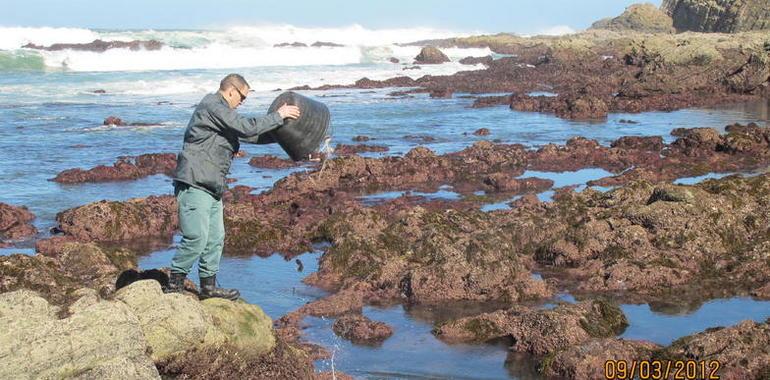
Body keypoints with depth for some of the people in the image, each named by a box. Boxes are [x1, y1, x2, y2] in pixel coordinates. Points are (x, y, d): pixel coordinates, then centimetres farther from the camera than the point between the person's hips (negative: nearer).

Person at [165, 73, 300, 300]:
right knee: (196, 237, -13)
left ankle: (208, 286, 20)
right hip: (194, 183, -11)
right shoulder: (212, 106, -10)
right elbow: (246, 128, -16)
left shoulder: (221, 111, 23)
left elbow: (250, 136, 28)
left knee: (215, 238, 12)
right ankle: (174, 285, -5)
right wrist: (278, 116, -7)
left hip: (211, 186, 11)